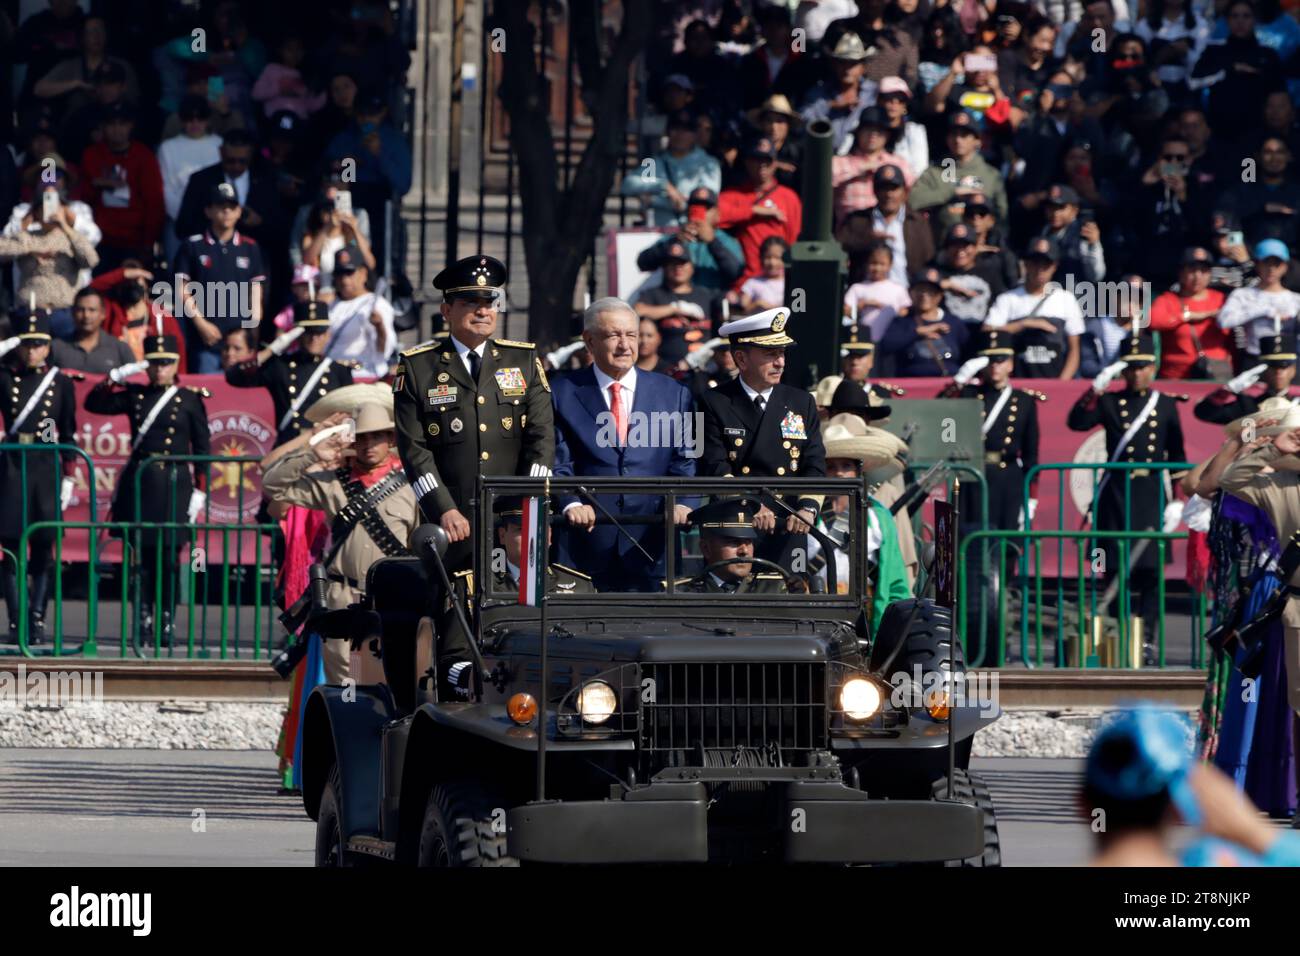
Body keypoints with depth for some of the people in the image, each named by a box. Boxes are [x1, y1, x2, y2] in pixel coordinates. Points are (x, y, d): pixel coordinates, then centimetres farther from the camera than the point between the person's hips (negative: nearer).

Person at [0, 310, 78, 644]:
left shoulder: (61, 383, 7)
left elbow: (69, 434, 9)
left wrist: (68, 478, 4)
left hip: (47, 467, 0)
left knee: (44, 547, 0)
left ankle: (38, 620, 5)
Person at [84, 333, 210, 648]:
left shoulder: (190, 400, 3)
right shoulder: (135, 396, 11)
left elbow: (202, 448, 4)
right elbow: (94, 403, 7)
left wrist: (199, 491, -2)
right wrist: (116, 376, -3)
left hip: (173, 482, -2)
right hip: (138, 481, 2)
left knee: (168, 556, -3)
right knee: (142, 555, 1)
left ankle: (166, 622, 2)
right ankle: (144, 619, 5)